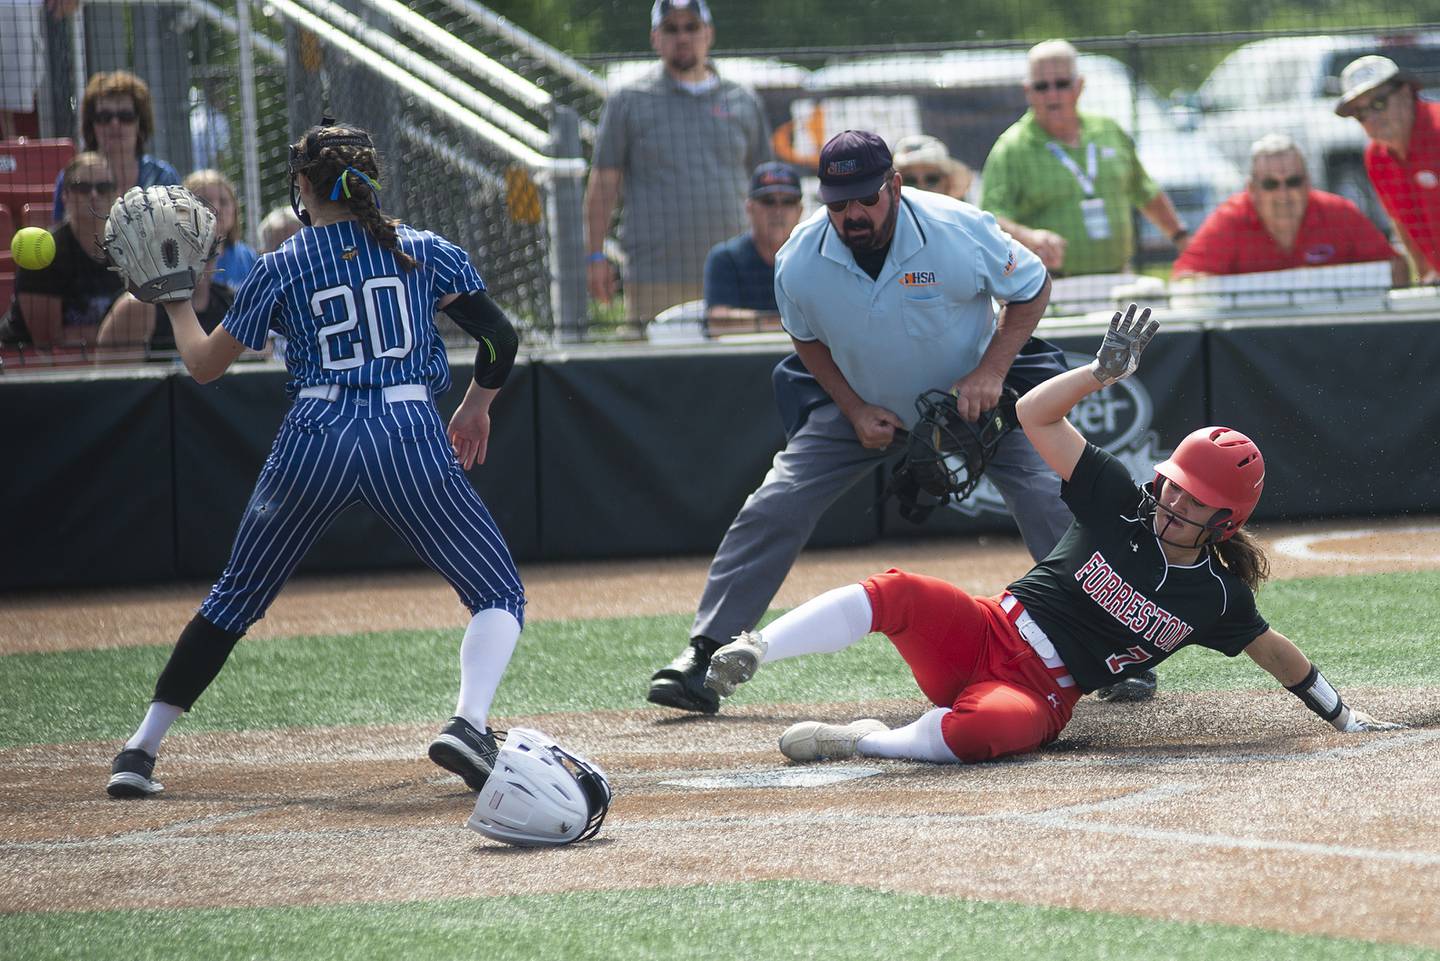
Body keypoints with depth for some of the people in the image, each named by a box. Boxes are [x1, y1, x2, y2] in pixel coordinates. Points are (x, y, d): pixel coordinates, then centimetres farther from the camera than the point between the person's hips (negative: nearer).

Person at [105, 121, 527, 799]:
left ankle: (140, 750, 16)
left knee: (234, 599, 17)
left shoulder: (281, 268, 7)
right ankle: (469, 724, -19)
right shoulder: (422, 250, 10)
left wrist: (176, 301, 32)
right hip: (411, 437, -1)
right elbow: (499, 339, 4)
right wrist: (476, 407, 23)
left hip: (313, 441, 1)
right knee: (499, 595, 8)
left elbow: (203, 365, 14)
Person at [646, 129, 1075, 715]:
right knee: (773, 510, -11)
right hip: (863, 408, 2)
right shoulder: (800, 262, -22)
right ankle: (705, 656, -6)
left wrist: (991, 371, -24)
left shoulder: (961, 233, -29)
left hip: (973, 397, -2)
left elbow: (1033, 290, -12)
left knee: (1048, 502, -18)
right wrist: (855, 410, -12)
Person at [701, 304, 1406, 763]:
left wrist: (1341, 715, 21)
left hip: (1043, 695, -1)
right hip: (984, 634, 2)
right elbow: (1035, 415, -2)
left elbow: (1272, 649, 18)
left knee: (989, 726, -41)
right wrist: (1106, 371, -14)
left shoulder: (1217, 595, 2)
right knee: (897, 593, -31)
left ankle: (859, 742, -28)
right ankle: (752, 650, -33)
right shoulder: (1120, 506, 2)